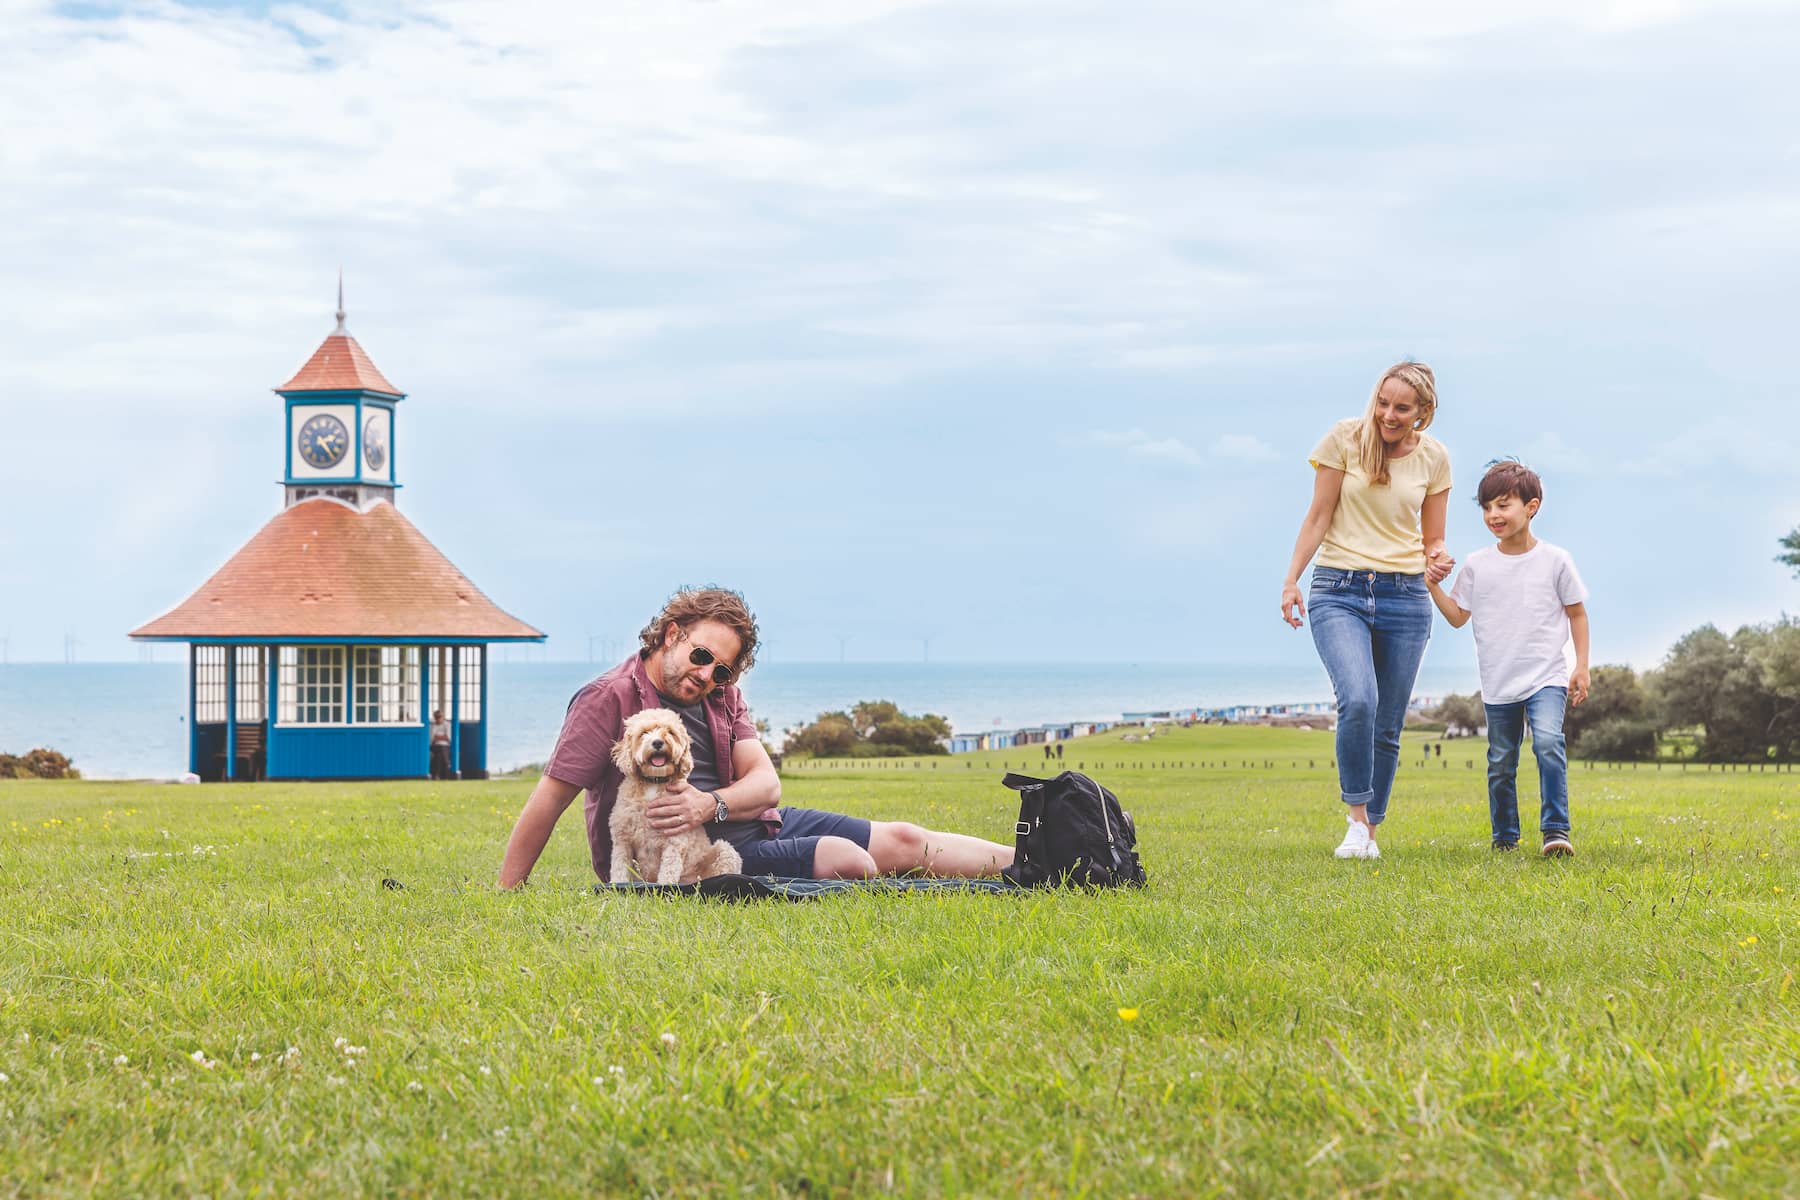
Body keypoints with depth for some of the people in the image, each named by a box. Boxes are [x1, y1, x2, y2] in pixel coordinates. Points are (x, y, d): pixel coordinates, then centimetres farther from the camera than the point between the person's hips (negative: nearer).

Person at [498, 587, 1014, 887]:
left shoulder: (721, 695, 10)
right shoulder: (608, 700, -12)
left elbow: (766, 783, 0)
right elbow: (550, 799, -15)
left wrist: (709, 804, -23)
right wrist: (504, 898, -20)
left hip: (747, 821, 8)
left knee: (902, 841, 3)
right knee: (852, 862, -24)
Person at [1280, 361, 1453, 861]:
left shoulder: (1434, 457, 5)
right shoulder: (1345, 438, -2)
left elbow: (1433, 539, 14)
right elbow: (1318, 516, 0)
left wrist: (1437, 562, -9)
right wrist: (1291, 580, -7)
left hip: (1404, 596, 3)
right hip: (1340, 590, -3)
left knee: (1388, 726, 4)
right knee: (1358, 701, -24)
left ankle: (1371, 832, 16)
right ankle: (1356, 819, -11)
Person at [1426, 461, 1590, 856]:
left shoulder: (1555, 560, -2)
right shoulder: (1477, 565, 2)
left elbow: (1577, 613, 7)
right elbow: (1458, 617, 7)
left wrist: (1582, 666, 3)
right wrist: (1432, 585, -6)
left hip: (1546, 678, -3)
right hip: (1498, 684, 3)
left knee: (1548, 741, -25)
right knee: (1500, 764, 9)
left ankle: (1555, 829, -21)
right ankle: (1504, 837, 24)